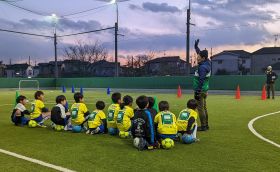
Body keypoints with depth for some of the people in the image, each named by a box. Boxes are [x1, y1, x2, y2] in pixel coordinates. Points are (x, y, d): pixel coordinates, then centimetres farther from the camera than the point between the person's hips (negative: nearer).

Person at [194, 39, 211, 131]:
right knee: (204, 108, 16)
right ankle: (206, 125, 24)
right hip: (204, 90, 10)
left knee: (200, 108, -4)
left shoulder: (202, 67, -19)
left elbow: (201, 81, -24)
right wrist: (196, 47, 35)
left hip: (200, 91, -10)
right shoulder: (207, 63, 8)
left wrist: (197, 92, -23)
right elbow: (200, 53, 27)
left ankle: (203, 126, 0)